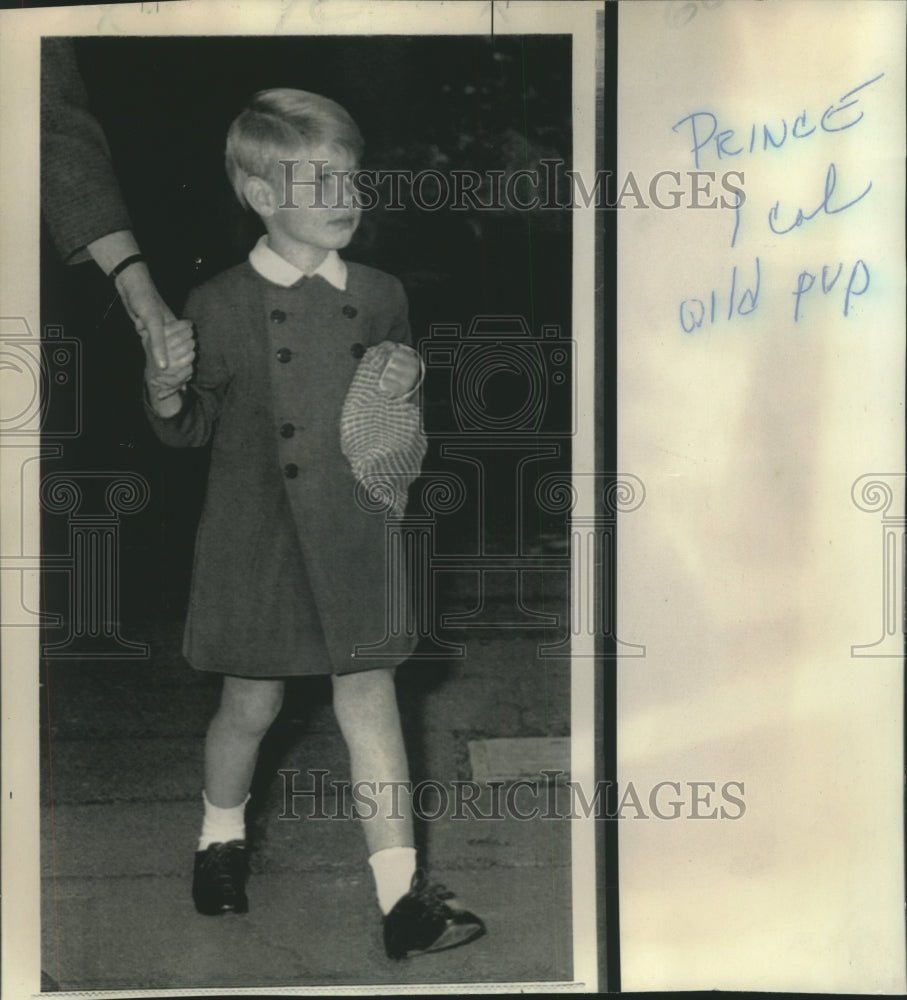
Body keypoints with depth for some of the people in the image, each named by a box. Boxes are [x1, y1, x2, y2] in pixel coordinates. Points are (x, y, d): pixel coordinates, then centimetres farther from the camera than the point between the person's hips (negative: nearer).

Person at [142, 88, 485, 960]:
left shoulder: (379, 297, 3)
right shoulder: (221, 308, -7)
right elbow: (190, 429, 1)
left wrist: (407, 386, -6)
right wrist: (166, 392, -20)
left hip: (354, 536, 2)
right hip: (258, 538, -2)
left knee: (370, 702, 3)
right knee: (251, 703, 10)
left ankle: (403, 896, 8)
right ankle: (220, 841, 38)